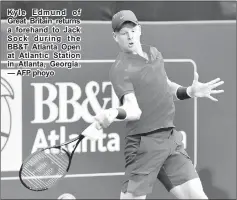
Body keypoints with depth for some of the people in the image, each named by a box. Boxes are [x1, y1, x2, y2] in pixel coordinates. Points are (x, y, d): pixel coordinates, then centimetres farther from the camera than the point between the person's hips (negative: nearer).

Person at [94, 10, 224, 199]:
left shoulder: (154, 53, 12)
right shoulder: (120, 69, -11)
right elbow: (134, 109, -24)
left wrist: (190, 91, 8)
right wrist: (113, 113, -45)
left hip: (172, 139, 7)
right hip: (144, 145, -6)